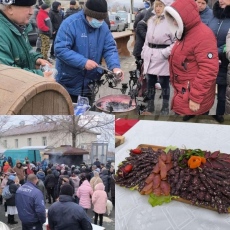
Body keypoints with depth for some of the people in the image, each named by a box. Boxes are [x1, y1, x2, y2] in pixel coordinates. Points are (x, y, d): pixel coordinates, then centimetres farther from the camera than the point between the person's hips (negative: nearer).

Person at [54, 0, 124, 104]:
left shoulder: (103, 27, -2)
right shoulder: (70, 23, -19)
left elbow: (110, 49, -3)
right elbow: (60, 49, -25)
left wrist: (115, 66, -23)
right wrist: (83, 62, -31)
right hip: (69, 84, -5)